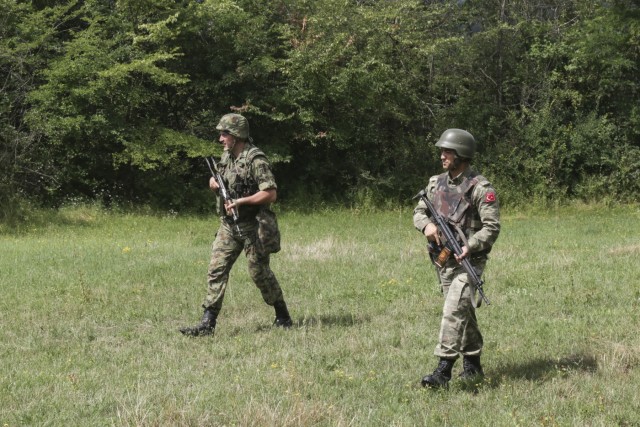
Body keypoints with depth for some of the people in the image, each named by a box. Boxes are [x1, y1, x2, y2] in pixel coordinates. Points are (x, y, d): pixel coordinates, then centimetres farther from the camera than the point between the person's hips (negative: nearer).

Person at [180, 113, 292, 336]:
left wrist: (241, 201, -24)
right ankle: (207, 323, -3)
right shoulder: (227, 157, 9)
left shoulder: (255, 160, -16)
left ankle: (283, 317, 20)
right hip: (228, 225, 7)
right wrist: (214, 184, 0)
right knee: (216, 270, -2)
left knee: (260, 273, 2)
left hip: (251, 226, -7)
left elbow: (271, 193, -21)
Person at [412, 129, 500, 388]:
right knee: (463, 312, 16)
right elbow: (418, 212, 13)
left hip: (468, 260, -7)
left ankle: (443, 370, -22)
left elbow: (492, 227, -14)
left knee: (454, 310, -18)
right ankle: (472, 364, 28)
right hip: (443, 260, 7)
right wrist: (427, 225, -10)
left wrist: (470, 246, -27)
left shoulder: (480, 188, -11)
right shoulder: (436, 183, 9)